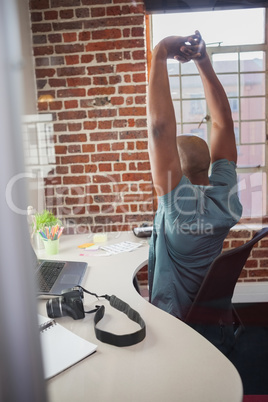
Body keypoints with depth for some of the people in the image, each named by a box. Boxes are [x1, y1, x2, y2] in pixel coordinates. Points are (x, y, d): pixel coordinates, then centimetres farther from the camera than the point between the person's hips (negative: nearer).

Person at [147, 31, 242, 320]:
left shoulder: (178, 202, -31)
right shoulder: (224, 193, -15)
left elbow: (159, 127, -39)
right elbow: (223, 122, -10)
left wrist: (160, 55, -33)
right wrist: (202, 60, -13)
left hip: (174, 320, -6)